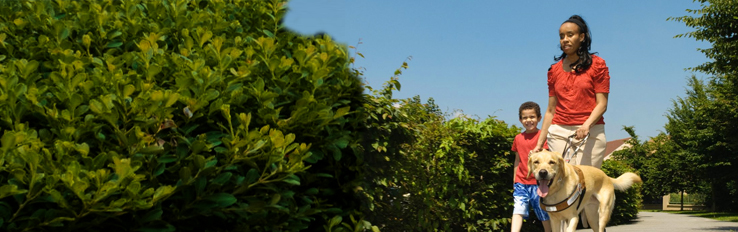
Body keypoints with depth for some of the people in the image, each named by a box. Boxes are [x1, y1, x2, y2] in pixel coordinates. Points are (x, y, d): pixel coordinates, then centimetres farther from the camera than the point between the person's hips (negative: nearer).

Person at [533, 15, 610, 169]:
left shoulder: (597, 65, 5)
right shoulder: (555, 70, 15)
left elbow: (602, 104, -2)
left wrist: (586, 125, -20)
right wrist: (540, 143, 10)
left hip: (590, 133, -3)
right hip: (559, 133, 3)